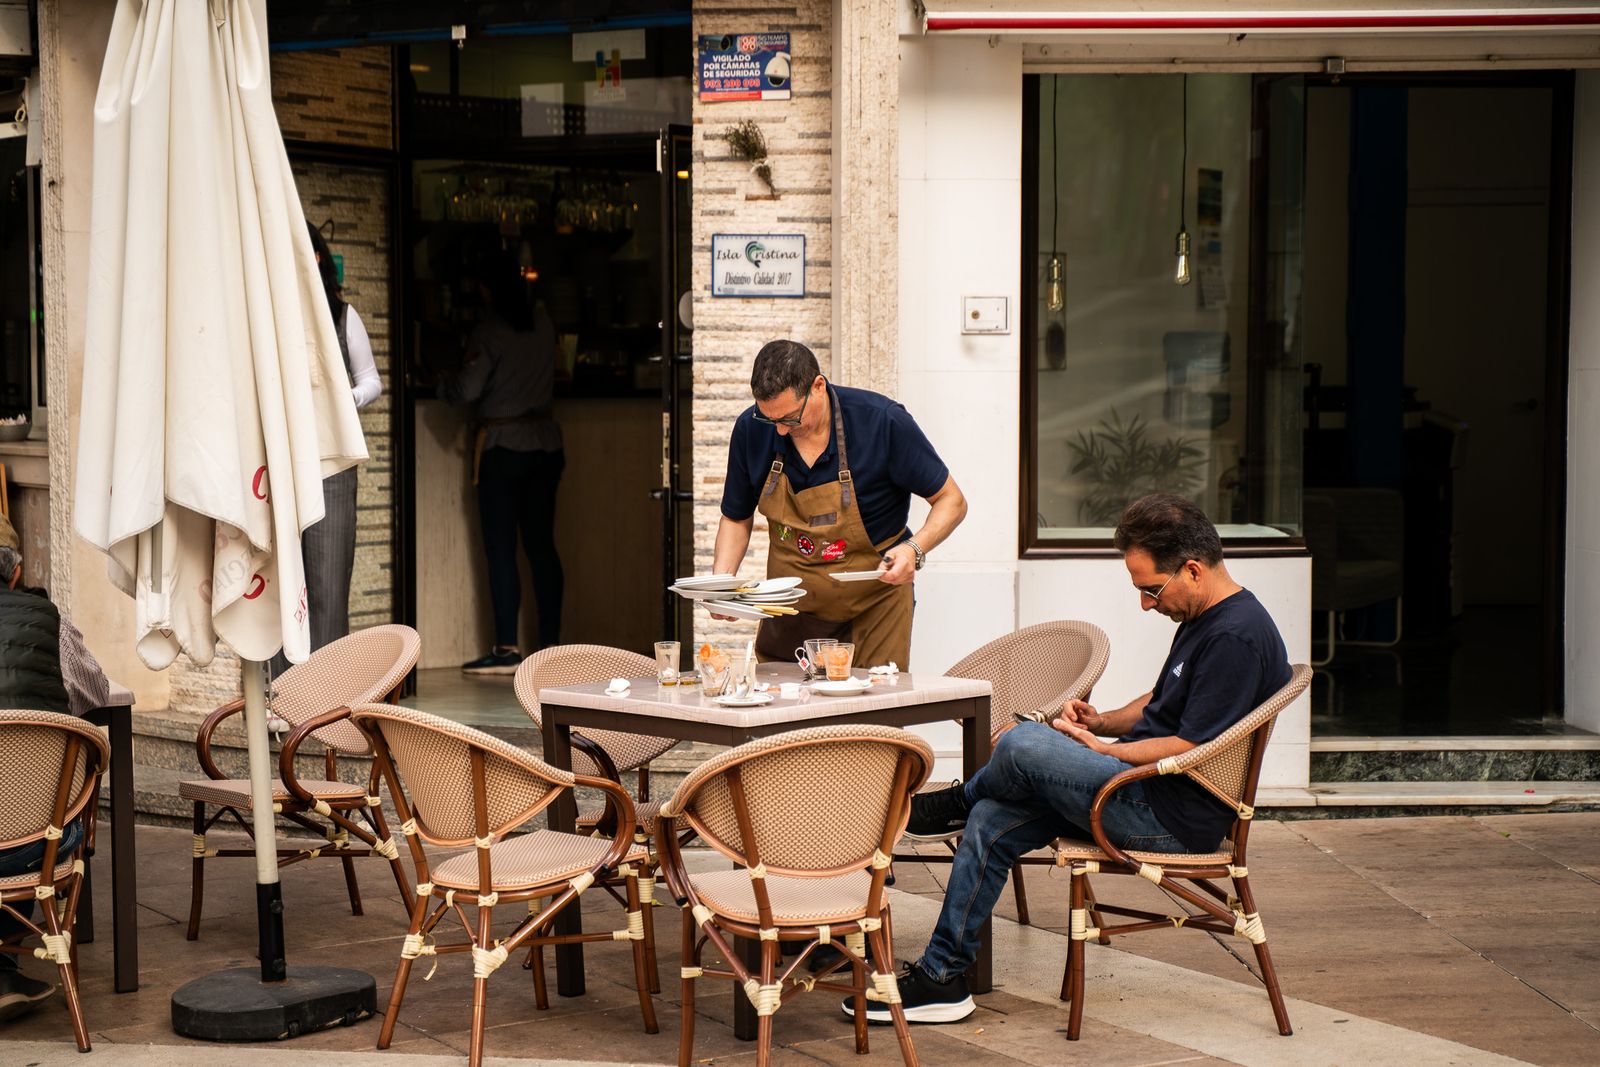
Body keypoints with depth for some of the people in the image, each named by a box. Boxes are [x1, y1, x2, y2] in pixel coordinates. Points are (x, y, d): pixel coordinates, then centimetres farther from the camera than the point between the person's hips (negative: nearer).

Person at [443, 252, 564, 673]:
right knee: (541, 545, 8)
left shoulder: (490, 332, -12)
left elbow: (467, 389, -16)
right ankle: (551, 642, 9)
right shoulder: (542, 323, 6)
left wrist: (441, 383, 4)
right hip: (545, 444, 6)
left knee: (501, 548, -4)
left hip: (502, 446, -6)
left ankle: (507, 648, -7)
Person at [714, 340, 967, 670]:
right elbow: (737, 518, 8)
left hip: (873, 606, -3)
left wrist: (914, 549, -25)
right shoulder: (750, 430, -8)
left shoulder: (883, 422, -18)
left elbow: (951, 501, -7)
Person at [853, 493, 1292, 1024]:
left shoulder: (1237, 637, -19)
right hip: (1149, 793, 11)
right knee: (991, 821, 1)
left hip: (1174, 819, -11)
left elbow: (1191, 750, -22)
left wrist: (1101, 748, -12)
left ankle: (952, 804, 13)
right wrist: (1102, 721, 8)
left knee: (1022, 745, -22)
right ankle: (941, 976, 3)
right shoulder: (1203, 617, 14)